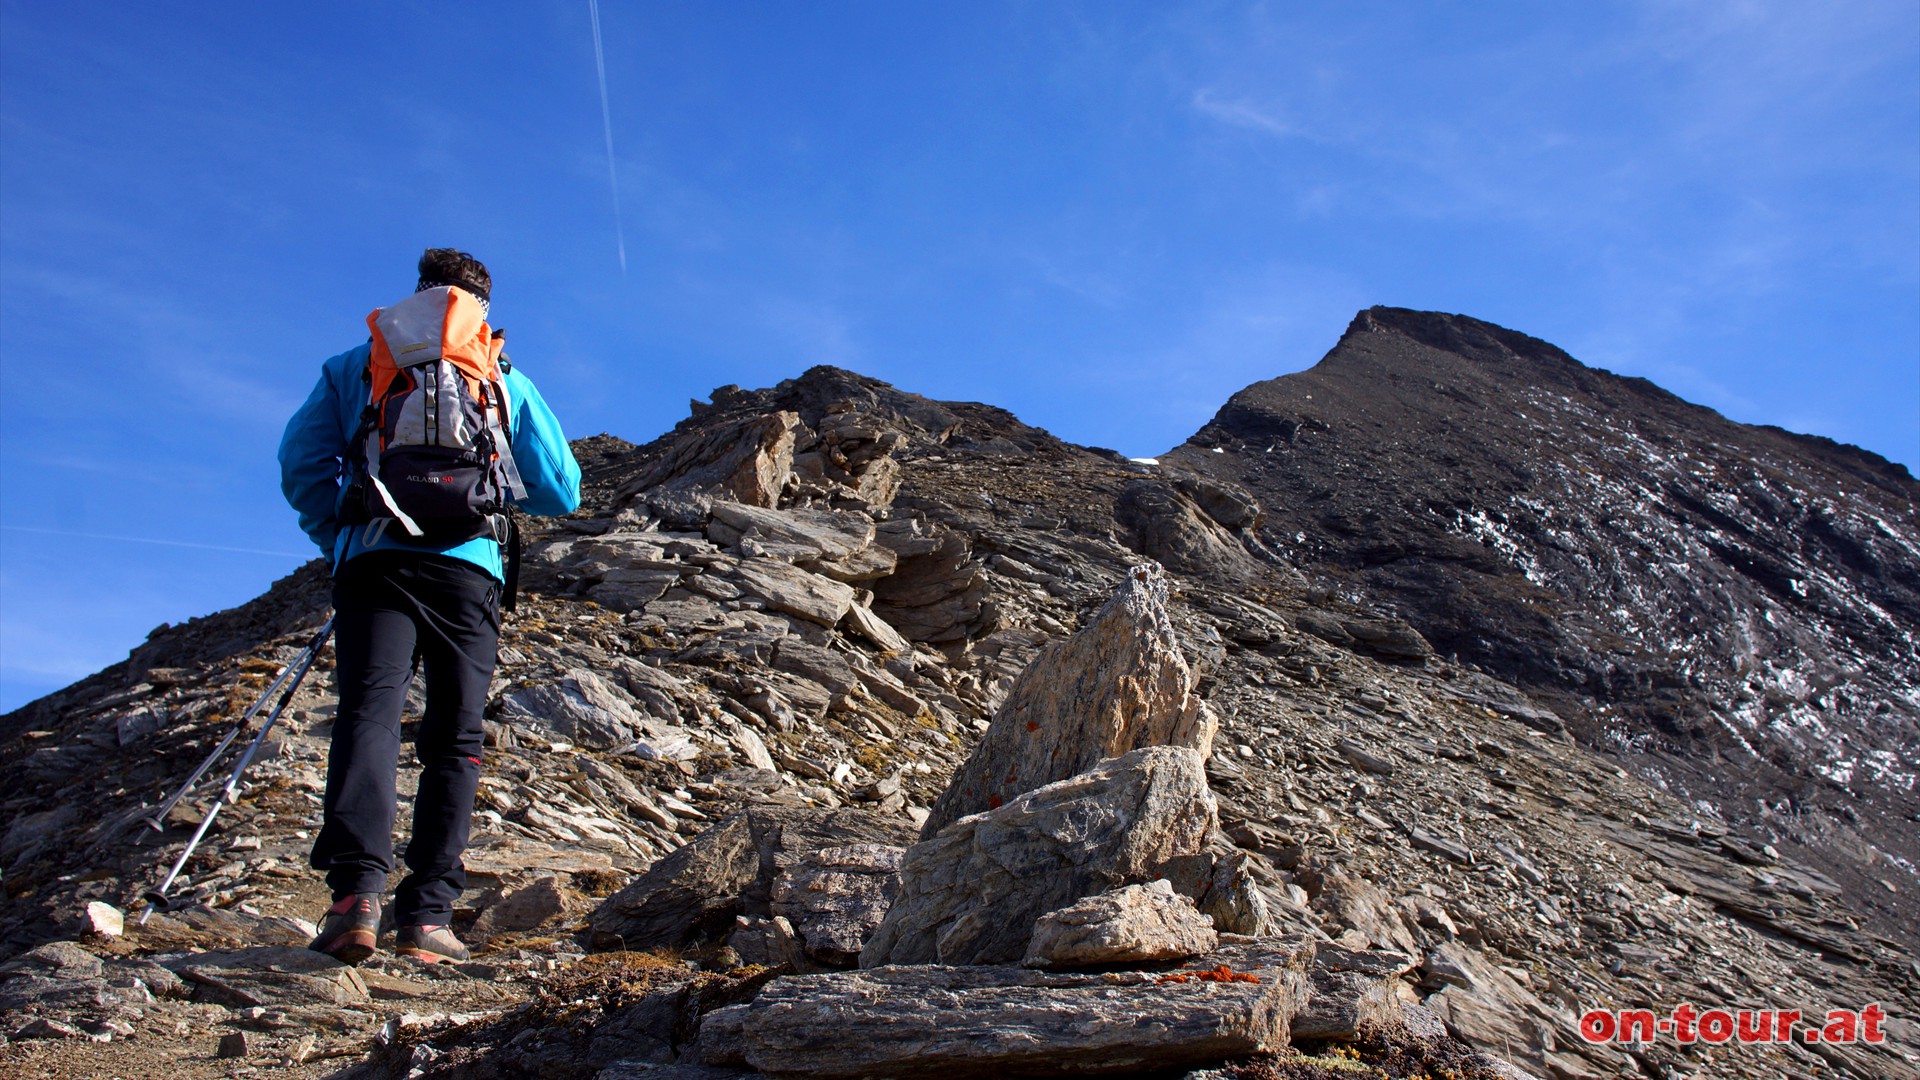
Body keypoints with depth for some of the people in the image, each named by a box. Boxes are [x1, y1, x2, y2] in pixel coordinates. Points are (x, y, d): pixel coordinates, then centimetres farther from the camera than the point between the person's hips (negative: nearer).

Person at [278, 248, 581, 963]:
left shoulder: (350, 368, 19)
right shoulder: (508, 382, 19)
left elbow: (301, 464, 9)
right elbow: (561, 492, 17)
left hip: (373, 559, 0)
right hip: (469, 567, 0)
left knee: (367, 714, -8)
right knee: (455, 739, 3)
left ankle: (356, 892, -28)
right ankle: (426, 917, -4)